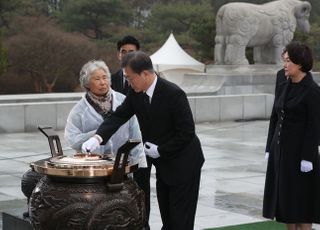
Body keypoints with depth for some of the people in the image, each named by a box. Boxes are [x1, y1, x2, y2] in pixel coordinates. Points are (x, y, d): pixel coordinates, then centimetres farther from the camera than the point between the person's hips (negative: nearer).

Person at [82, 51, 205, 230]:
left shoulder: (174, 94, -25)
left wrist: (160, 150, -18)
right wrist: (98, 138, -18)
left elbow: (187, 132, -23)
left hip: (183, 163, -7)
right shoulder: (136, 93, -4)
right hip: (163, 164, 8)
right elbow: (119, 116, -2)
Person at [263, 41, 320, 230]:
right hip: (280, 150, 7)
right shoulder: (283, 87, 9)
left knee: (301, 199, 0)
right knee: (285, 199, 10)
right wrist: (270, 149, 9)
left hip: (300, 151, -7)